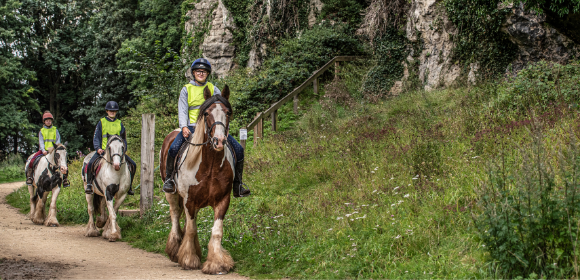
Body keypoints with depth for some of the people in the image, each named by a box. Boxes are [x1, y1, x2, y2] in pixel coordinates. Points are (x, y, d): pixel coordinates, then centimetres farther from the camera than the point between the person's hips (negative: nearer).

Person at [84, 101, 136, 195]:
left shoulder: (119, 124, 14)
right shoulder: (101, 122, 8)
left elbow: (123, 139, 19)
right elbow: (96, 137, 6)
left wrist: (123, 149, 2)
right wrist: (98, 148, -11)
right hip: (103, 150, -2)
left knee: (133, 165, -11)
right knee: (90, 164, -27)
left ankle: (129, 186, 3)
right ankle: (89, 184, -8)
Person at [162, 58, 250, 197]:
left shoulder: (213, 89, 13)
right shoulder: (186, 89, 9)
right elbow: (182, 110, 2)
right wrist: (184, 127, -16)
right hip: (191, 127, -1)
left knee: (238, 149, -12)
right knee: (174, 148, -27)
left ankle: (237, 185, -1)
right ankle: (169, 179, -5)